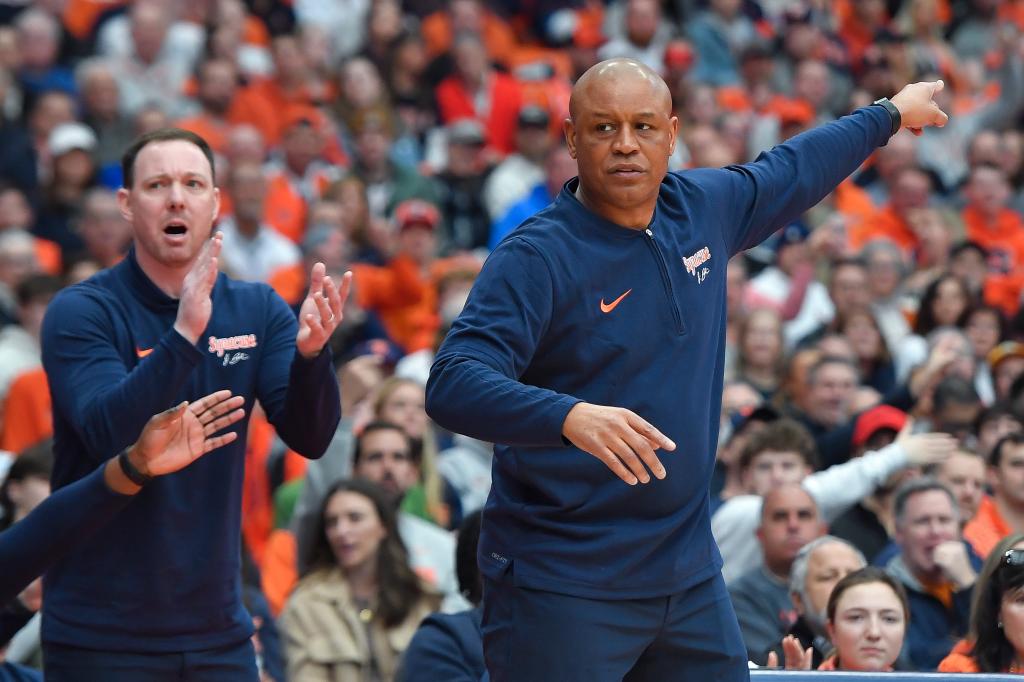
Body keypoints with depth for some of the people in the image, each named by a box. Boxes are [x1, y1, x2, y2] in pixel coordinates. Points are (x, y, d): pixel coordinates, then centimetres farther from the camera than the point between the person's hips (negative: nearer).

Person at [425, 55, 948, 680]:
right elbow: (452, 384, -26)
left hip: (690, 575, 7)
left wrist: (888, 115, 40)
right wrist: (569, 416, -42)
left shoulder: (702, 208, 5)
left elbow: (792, 171, 27)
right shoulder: (536, 258, -15)